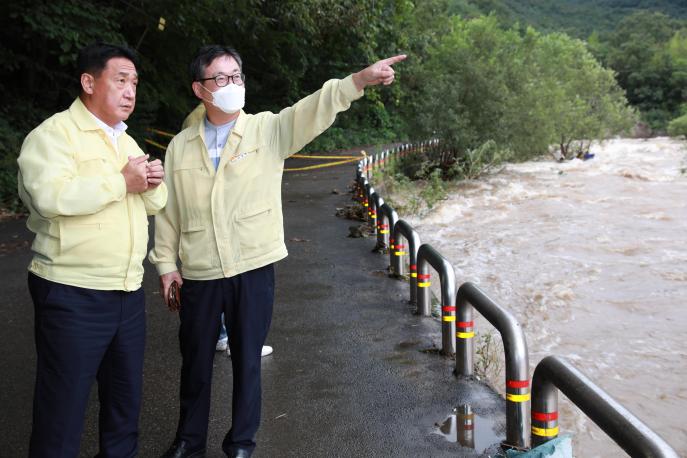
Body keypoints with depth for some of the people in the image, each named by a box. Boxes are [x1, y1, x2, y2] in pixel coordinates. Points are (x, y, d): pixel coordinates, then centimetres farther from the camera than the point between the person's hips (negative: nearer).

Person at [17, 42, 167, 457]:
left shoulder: (126, 141, 16)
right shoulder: (54, 134, -9)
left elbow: (155, 203, 17)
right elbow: (51, 196, -26)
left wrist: (151, 184, -6)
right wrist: (121, 181, -18)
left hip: (128, 293, 8)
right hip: (72, 296, -7)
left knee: (126, 396, 17)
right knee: (63, 407, 1)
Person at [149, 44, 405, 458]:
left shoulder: (269, 129, -1)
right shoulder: (180, 146, 5)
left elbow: (314, 109, -16)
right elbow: (168, 208, 8)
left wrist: (362, 78, -30)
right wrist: (166, 263, 6)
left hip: (254, 270, -2)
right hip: (199, 274, 2)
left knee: (247, 361, 10)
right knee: (195, 362, 15)